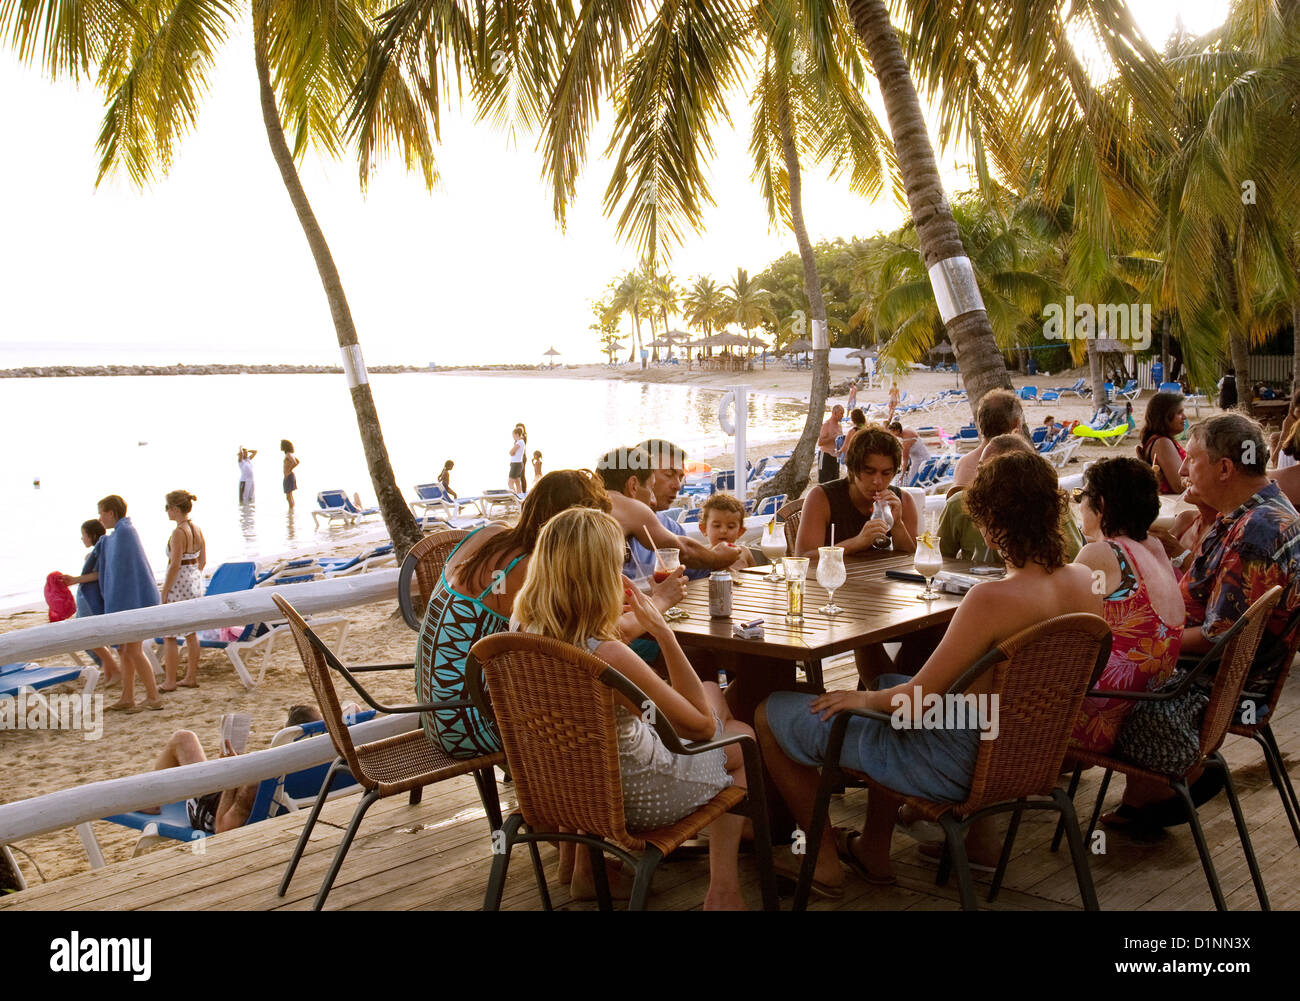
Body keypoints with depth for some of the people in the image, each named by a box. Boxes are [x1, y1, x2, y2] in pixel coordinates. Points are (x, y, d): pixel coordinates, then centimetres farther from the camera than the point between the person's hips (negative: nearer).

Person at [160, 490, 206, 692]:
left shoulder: (179, 533, -18)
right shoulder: (197, 529, 6)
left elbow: (175, 565, -20)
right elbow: (202, 561, 13)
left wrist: (164, 593, -15)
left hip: (178, 585, -9)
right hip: (195, 584, 9)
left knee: (168, 635, 1)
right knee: (191, 632, 14)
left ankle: (170, 681, 4)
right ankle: (191, 677, 20)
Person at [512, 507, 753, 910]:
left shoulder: (525, 633, -13)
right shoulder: (608, 656, -36)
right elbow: (702, 725, -22)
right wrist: (663, 631, -24)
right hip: (639, 796, -7)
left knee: (712, 693, 25)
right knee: (744, 739, 22)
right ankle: (723, 889, 28)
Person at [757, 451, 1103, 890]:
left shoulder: (994, 598, -31)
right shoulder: (1084, 581, -7)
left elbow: (918, 697, -24)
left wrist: (866, 698, -4)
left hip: (955, 765, -9)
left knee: (772, 715, 2)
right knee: (887, 680, 36)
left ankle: (822, 859, 19)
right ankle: (873, 850, 38)